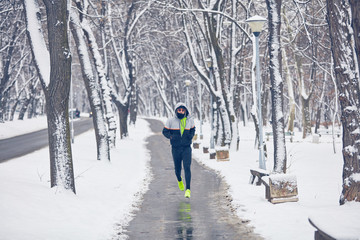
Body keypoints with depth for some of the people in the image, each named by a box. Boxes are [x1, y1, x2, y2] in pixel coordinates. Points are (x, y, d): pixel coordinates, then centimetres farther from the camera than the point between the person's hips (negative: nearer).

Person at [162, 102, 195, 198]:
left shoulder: (190, 120, 2)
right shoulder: (171, 121, -4)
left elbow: (193, 129, 18)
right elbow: (165, 131, 3)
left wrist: (191, 135, -3)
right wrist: (171, 136, -15)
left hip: (186, 148, 0)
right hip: (176, 148, 0)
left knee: (187, 167, -13)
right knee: (177, 168, 11)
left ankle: (188, 189, -12)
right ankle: (179, 180, 46)